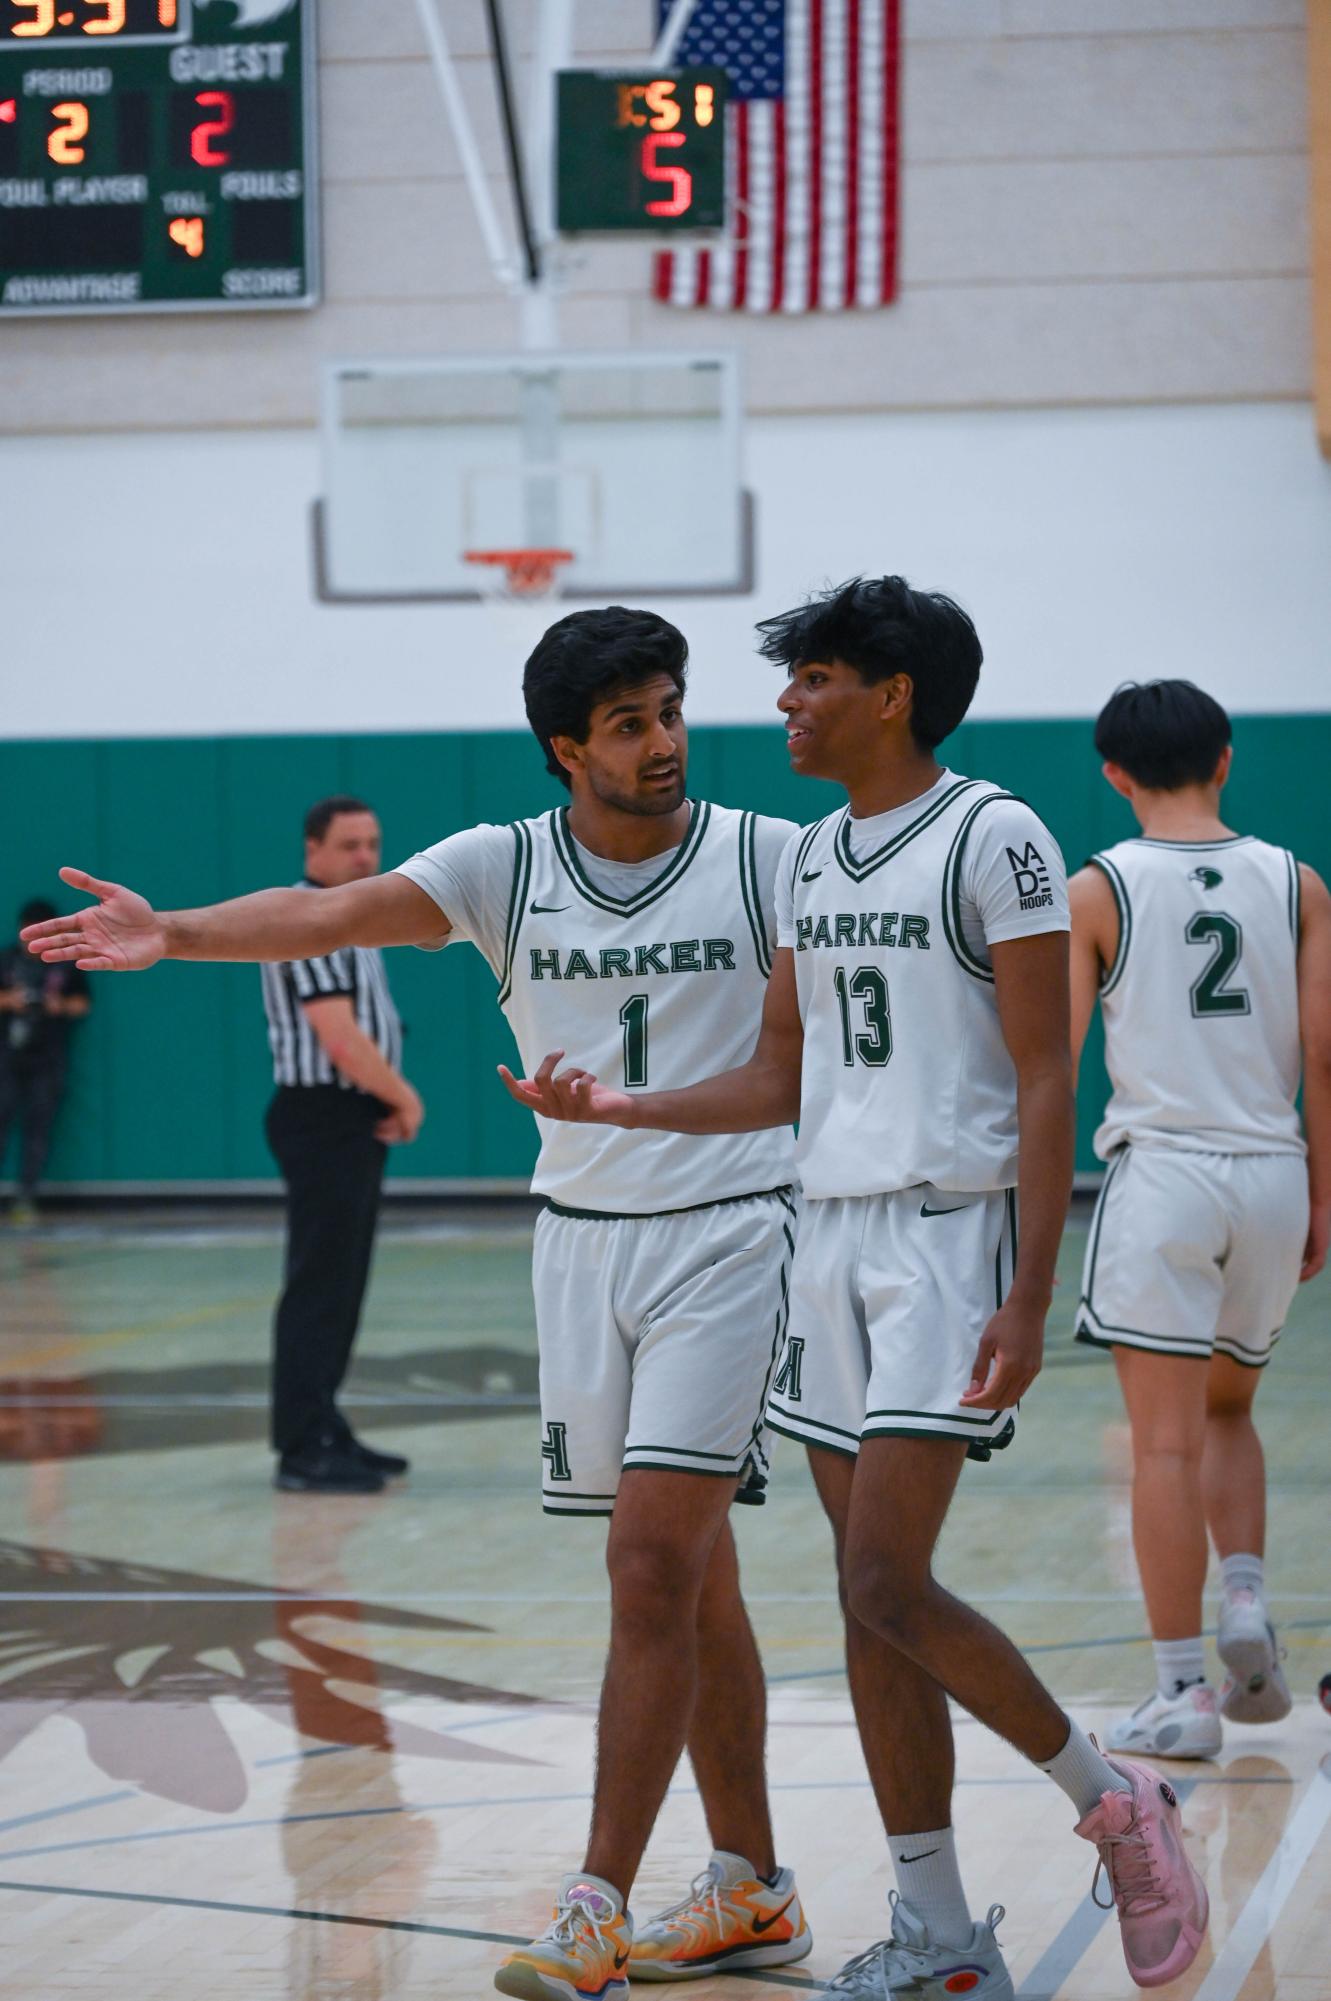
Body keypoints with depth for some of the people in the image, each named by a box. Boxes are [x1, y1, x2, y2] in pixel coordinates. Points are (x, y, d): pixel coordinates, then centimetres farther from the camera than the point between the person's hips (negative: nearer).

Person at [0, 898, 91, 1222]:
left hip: (49, 1060, 1)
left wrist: (62, 1006, -7)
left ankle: (26, 1199, 1)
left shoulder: (67, 963, 8)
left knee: (39, 1128, -2)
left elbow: (83, 1001, 11)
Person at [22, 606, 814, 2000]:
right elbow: (331, 914, -13)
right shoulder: (505, 867, 0)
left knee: (654, 1566, -12)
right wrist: (173, 932, -28)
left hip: (725, 1239, -4)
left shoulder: (766, 862, -5)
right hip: (581, 1241, 4)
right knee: (690, 1579, 11)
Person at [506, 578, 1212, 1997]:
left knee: (887, 1582, -15)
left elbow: (1046, 1083, -12)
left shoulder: (992, 840, -9)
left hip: (950, 1236, -8)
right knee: (870, 1600, 6)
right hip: (832, 1237, 8)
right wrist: (614, 1108, 6)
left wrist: (1028, 1300, -18)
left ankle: (1111, 1801, 6)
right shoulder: (809, 860, 14)